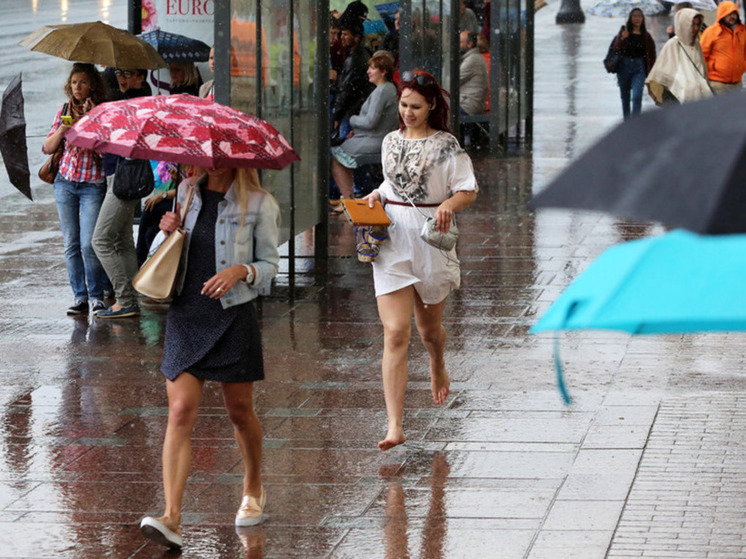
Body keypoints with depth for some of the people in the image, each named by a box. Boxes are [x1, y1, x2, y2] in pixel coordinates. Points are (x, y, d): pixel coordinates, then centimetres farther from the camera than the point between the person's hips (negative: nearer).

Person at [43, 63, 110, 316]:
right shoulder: (64, 111, 10)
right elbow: (48, 148, 9)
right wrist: (62, 129, -7)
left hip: (92, 183, -4)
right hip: (65, 181, 4)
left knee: (88, 244, -11)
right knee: (71, 244, 3)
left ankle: (96, 295, 2)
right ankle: (80, 297, 9)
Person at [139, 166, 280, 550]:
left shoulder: (258, 205, -3)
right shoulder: (187, 193, 9)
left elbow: (270, 265, 1)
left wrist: (242, 270, -19)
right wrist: (169, 232, -1)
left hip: (233, 317, -2)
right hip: (185, 314, 2)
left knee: (239, 411, 12)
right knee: (180, 411, -9)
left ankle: (253, 490, 38)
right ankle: (171, 518, -16)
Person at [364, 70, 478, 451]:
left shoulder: (445, 146, -4)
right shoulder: (391, 142, 10)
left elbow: (469, 191, -4)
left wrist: (449, 205, -25)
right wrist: (377, 195, 3)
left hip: (431, 241, -2)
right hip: (392, 241, 2)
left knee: (429, 326, 16)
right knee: (395, 333, -9)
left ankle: (438, 367, 56)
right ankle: (395, 427, -14)